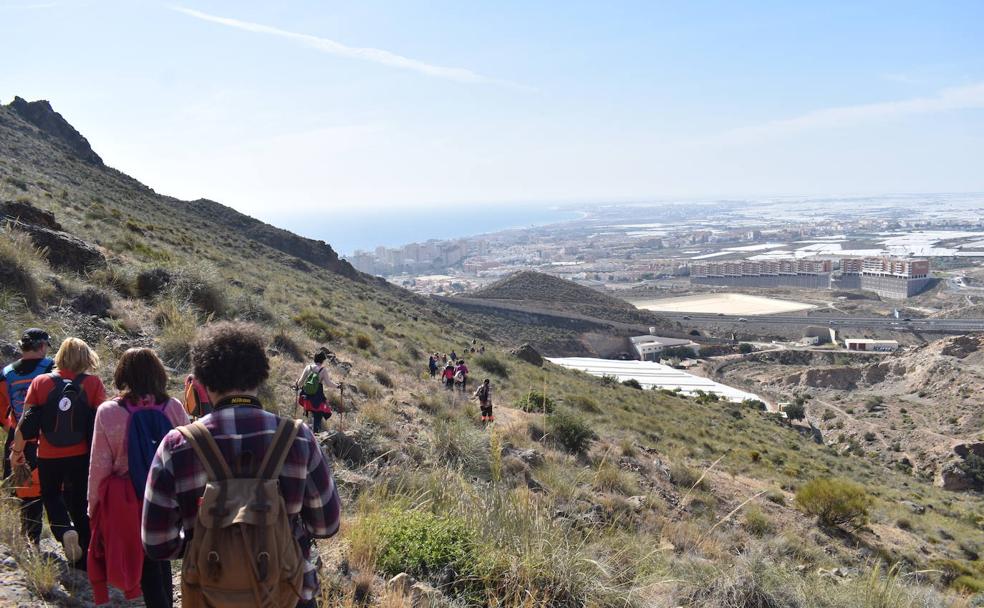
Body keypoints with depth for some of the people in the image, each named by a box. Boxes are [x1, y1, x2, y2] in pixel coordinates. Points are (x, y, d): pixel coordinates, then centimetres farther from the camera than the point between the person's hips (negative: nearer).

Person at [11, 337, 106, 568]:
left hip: (48, 456, 0)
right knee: (79, 501, 13)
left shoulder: (40, 382, -4)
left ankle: (65, 531, -3)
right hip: (82, 456, 0)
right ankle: (84, 559, 17)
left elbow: (27, 423, -3)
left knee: (51, 496, 24)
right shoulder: (93, 384, -7)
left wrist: (17, 450, 11)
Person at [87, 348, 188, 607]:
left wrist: (94, 506, 6)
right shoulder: (174, 408, -8)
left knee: (146, 566, 7)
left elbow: (99, 466, -6)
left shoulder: (108, 412, -12)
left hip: (128, 501, -2)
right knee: (161, 557, 21)